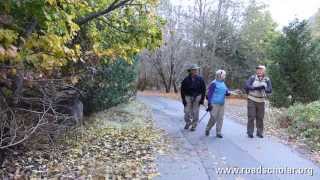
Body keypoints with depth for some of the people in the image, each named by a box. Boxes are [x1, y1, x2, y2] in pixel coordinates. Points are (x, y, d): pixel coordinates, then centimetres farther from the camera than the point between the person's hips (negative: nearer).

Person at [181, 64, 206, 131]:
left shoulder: (200, 79, -1)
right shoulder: (186, 80, -2)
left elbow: (203, 89, 3)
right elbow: (182, 90, 2)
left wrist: (202, 99, -1)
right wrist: (183, 99, -2)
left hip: (197, 97, 0)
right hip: (188, 97, 0)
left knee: (195, 112, 3)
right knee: (187, 111, 1)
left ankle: (194, 126, 17)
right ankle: (188, 123, 26)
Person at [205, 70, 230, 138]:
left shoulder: (223, 83, 13)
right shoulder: (214, 83, -10)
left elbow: (227, 92, 20)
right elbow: (209, 93, -11)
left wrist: (228, 93, -5)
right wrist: (209, 103, -15)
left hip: (222, 104, 7)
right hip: (214, 104, -7)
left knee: (220, 119, 8)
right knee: (213, 118, -6)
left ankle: (218, 133, 16)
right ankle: (207, 129, 17)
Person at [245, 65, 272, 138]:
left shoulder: (267, 80, 3)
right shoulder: (252, 78, -2)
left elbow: (270, 90, -3)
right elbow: (246, 86, -12)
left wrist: (264, 88, -22)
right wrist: (255, 88, -22)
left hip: (261, 101, 2)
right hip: (252, 100, -2)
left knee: (260, 118, 7)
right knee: (251, 117, -1)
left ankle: (259, 132, 20)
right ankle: (250, 132, 8)